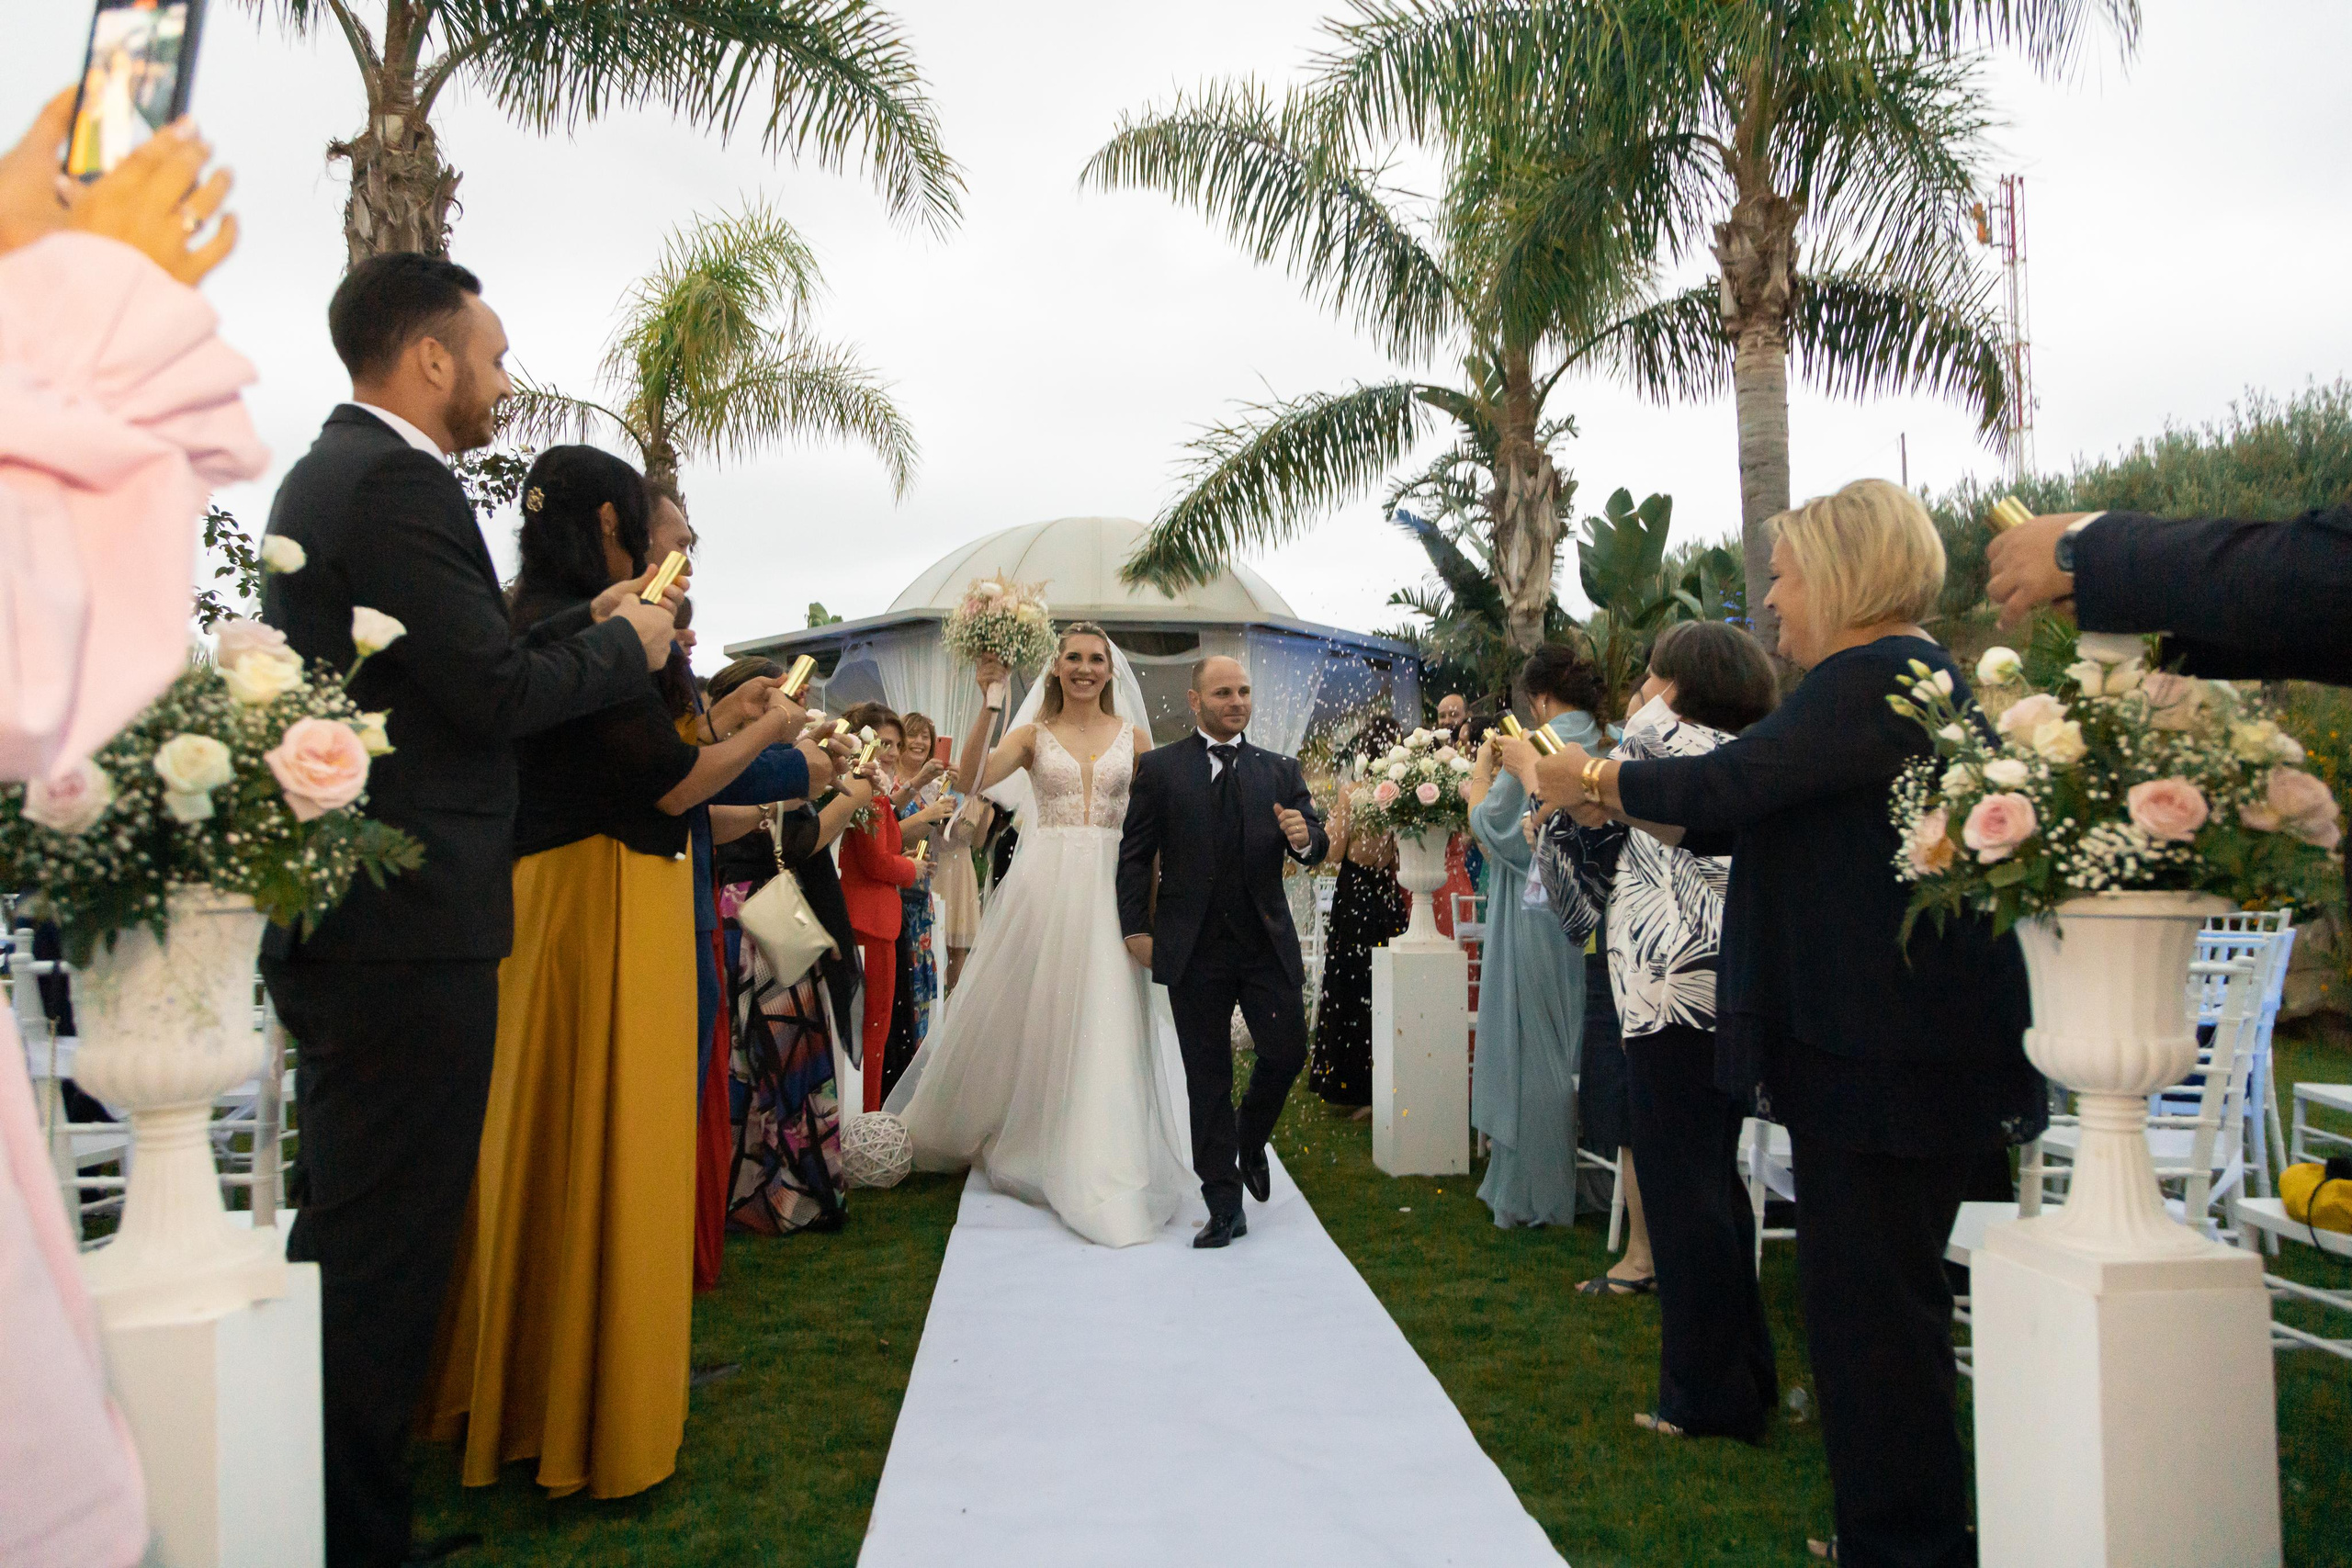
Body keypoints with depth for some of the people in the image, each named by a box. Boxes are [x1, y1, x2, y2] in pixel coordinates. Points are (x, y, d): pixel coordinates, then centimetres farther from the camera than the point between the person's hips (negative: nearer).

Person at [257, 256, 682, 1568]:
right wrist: (624, 645, -3)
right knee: (387, 1243, -1)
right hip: (408, 929, -11)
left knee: (345, 1227, 21)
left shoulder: (328, 472, 17)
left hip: (338, 918, 11)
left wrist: (584, 624, 13)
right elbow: (495, 693, -19)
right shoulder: (399, 483, -15)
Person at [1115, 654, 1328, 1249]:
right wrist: (1136, 928, -4)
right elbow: (1135, 855, 3)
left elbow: (1315, 846, 5)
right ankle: (1224, 1205, 17)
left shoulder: (1280, 770, 9)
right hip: (1195, 949, -2)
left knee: (1287, 1051, -1)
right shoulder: (1160, 769, 3)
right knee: (1207, 1078, 5)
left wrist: (1305, 837, -18)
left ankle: (1250, 1144, 31)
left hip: (1267, 943, 2)